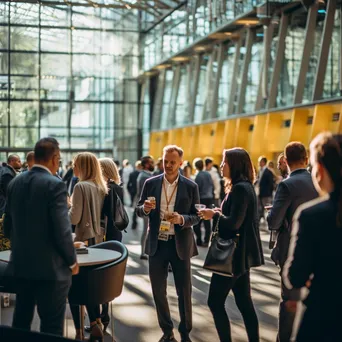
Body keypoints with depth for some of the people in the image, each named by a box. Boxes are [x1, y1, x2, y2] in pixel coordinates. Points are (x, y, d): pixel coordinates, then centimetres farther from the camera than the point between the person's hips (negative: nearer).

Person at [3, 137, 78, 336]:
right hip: (50, 268, -7)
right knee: (51, 329, 1)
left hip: (20, 265, 7)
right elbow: (62, 230, -19)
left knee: (20, 323, 20)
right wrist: (72, 261, -4)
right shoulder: (55, 185, -16)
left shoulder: (15, 183, 6)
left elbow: (8, 226, 12)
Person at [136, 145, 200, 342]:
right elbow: (139, 210, 5)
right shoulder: (151, 183, 1)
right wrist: (146, 208, -18)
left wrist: (182, 219, -21)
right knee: (158, 290, 10)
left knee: (184, 291, 7)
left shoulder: (191, 186, -4)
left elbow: (197, 216, -1)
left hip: (180, 244, -2)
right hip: (157, 244, 2)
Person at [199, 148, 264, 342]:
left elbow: (234, 223, -25)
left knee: (215, 301, -2)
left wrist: (214, 215, -10)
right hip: (242, 252, 10)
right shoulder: (245, 186, 13)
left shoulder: (240, 189, -19)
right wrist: (220, 213, 6)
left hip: (235, 253, -10)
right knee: (244, 303, 14)